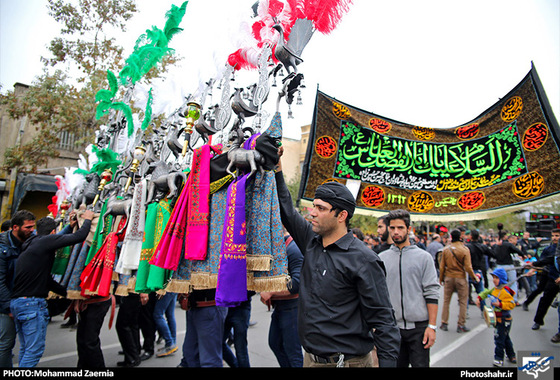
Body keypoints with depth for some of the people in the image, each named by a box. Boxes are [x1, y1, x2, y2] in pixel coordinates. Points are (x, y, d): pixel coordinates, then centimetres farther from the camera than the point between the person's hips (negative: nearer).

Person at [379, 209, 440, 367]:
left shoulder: (423, 257, 0)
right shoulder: (381, 258, 5)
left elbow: (432, 293, -2)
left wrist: (432, 326, -7)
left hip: (419, 326, -2)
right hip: (391, 326, 2)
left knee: (420, 363, 4)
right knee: (394, 363, 11)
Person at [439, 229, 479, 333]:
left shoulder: (446, 249, -2)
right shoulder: (465, 249, -10)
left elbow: (442, 267, 1)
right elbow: (468, 267, -13)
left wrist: (441, 279, 12)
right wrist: (474, 277, 3)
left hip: (448, 278, 3)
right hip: (460, 278, -2)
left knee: (446, 301, 11)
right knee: (463, 302, 9)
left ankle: (444, 323, 16)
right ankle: (461, 325, 11)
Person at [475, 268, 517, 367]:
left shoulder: (505, 292, -22)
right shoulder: (495, 289, 6)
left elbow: (511, 304, -25)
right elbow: (486, 292, 19)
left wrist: (500, 304, -31)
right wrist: (479, 298, 6)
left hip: (504, 319, -9)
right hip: (497, 319, 9)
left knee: (499, 339, -4)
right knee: (505, 338, 22)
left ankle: (499, 359, 6)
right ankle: (511, 356, 38)